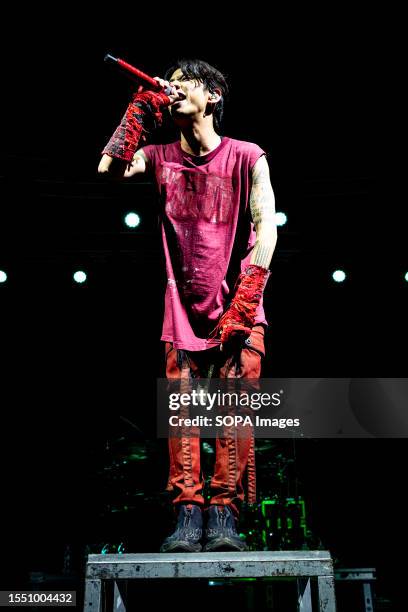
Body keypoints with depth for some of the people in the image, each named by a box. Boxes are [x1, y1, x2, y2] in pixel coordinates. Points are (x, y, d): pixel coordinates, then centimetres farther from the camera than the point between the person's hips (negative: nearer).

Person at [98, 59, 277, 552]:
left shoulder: (246, 157, 2)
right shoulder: (161, 157, 11)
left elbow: (266, 225, -8)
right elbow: (110, 169, -6)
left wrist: (245, 297, -18)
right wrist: (141, 110, 1)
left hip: (238, 309, -2)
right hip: (184, 309, 2)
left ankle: (224, 517, 1)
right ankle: (188, 517, 2)